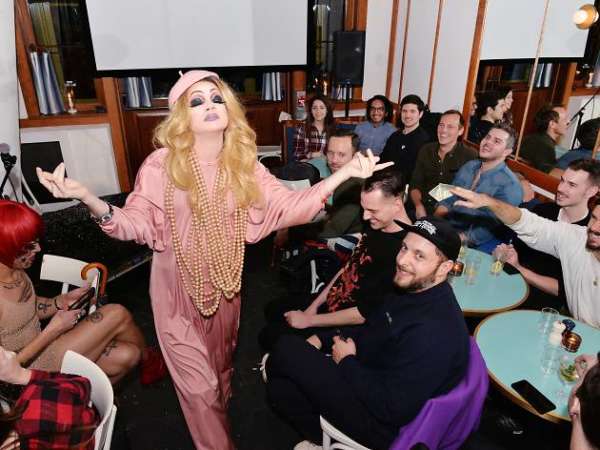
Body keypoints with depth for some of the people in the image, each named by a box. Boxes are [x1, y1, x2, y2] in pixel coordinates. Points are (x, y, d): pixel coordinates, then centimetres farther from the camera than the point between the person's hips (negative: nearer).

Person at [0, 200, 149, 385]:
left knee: (127, 355, -7)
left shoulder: (15, 270, -5)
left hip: (38, 343, 8)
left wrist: (62, 301, -6)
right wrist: (53, 330, -21)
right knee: (117, 315, -14)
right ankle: (149, 359, 18)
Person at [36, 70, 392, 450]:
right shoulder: (162, 164, -15)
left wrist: (345, 173, -25)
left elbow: (290, 206, -16)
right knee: (198, 383, 9)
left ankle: (221, 411, 60)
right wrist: (87, 197, -36)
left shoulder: (244, 164, -7)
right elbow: (135, 224, -17)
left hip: (225, 281, 3)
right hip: (179, 285, -3)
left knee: (222, 364, 27)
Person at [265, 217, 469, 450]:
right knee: (280, 388, 1)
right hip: (372, 383, 8)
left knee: (287, 350, -11)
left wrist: (347, 361, -15)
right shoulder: (413, 288, -1)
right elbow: (370, 332, 13)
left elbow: (393, 409, -27)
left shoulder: (435, 332, -31)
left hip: (387, 425, -8)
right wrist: (321, 339, 1)